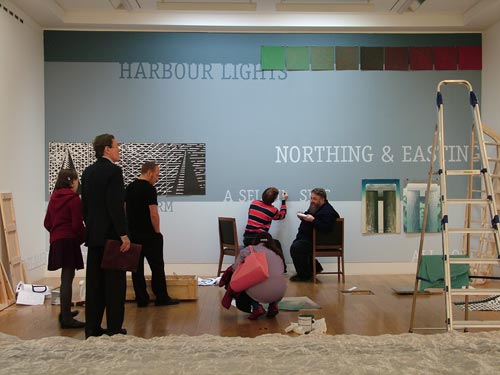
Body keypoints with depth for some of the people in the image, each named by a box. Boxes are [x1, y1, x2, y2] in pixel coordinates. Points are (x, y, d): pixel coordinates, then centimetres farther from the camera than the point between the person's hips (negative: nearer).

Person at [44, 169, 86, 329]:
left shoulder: (54, 198, 12)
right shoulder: (74, 198, -11)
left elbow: (47, 223, 14)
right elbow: (77, 225, -15)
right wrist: (85, 236, 2)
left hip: (56, 241, 8)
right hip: (69, 241, -8)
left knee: (66, 277, 20)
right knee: (67, 278, -6)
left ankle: (65, 312, 31)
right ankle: (66, 319, -3)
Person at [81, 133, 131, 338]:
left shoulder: (88, 172, 12)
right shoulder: (113, 170, -12)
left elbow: (85, 204, 16)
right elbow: (116, 206, -19)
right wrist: (123, 235, -17)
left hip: (93, 235, 8)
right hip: (111, 234, -8)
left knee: (94, 282, 10)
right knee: (115, 283, 0)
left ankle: (92, 327, 15)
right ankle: (114, 329, 4)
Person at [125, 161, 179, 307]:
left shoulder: (129, 187, 12)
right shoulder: (149, 189, -14)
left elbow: (125, 210, 15)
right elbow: (154, 214, -18)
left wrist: (132, 227, 19)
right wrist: (157, 231, -5)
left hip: (132, 234, 8)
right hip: (148, 235, -8)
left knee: (137, 267, 7)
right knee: (157, 266, 2)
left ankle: (141, 299, 10)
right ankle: (161, 297, 7)